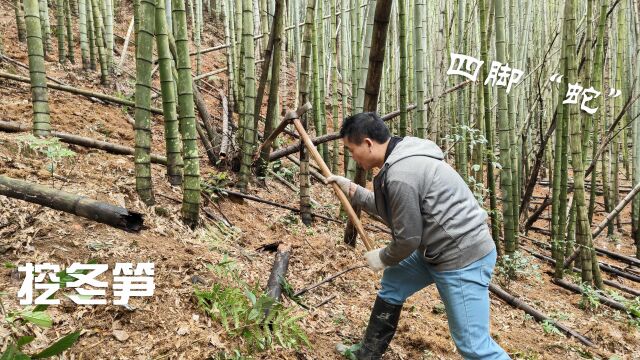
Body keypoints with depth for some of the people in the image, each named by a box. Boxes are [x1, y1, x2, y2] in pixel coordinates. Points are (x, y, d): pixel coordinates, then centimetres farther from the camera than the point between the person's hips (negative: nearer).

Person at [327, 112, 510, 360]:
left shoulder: (400, 175, -26)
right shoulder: (400, 159, 6)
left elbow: (408, 238, -18)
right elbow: (388, 209, 18)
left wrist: (382, 258, 0)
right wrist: (352, 190, 15)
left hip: (463, 258, -11)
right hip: (436, 249, 11)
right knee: (392, 284, 20)